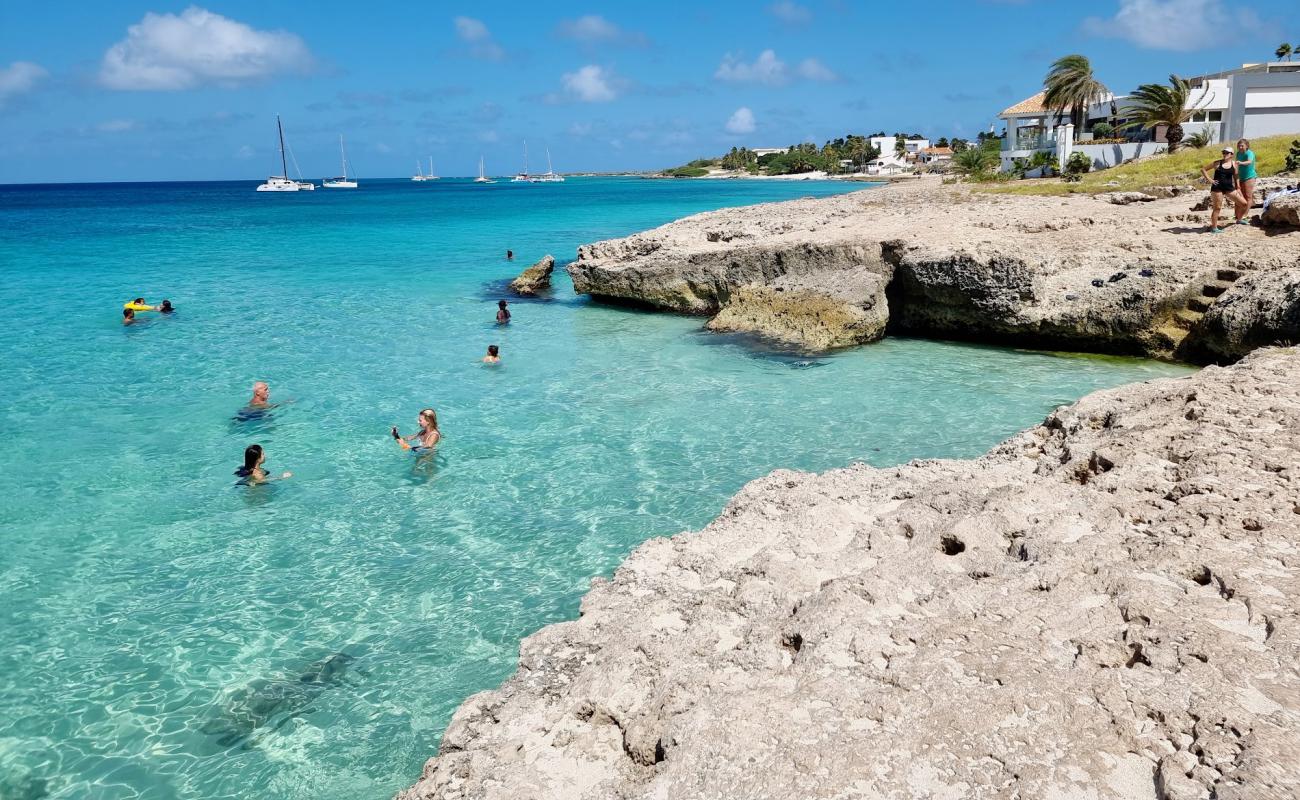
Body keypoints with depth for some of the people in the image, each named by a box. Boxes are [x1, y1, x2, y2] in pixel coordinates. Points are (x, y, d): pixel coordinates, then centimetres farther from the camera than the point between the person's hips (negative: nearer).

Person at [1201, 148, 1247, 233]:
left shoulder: (1234, 163, 7)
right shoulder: (1217, 163, 0)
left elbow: (1235, 177, 14)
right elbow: (1203, 169, 3)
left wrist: (1238, 189, 12)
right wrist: (1209, 179, -7)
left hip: (1229, 188, 4)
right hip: (1217, 187, -4)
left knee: (1243, 203, 4)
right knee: (1217, 208, -4)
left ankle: (1239, 219, 28)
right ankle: (1214, 228, 2)